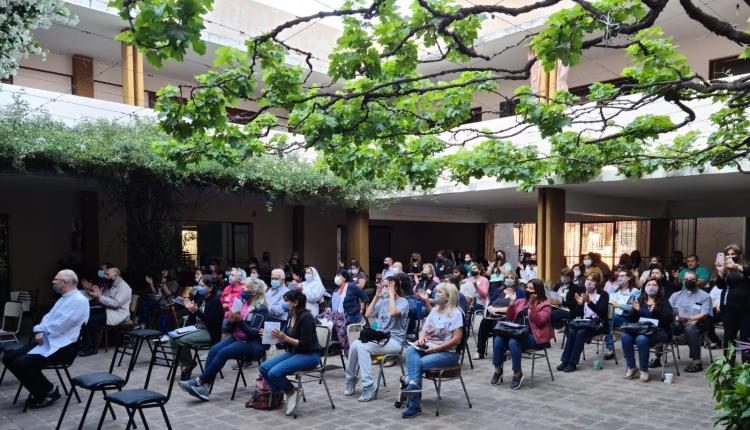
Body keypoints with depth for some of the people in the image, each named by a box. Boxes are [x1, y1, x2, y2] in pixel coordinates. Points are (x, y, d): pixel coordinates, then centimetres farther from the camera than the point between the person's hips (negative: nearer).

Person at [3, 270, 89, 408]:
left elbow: (59, 326, -22)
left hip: (62, 347, -10)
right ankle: (40, 390, 11)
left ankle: (48, 392, -2)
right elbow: (48, 318, 18)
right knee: (9, 358, 1)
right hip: (46, 340, 10)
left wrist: (41, 329, -4)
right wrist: (40, 331, -3)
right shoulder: (63, 299, 19)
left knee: (21, 363, -23)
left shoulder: (79, 301, -16)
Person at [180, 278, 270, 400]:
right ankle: (204, 387, -22)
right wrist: (231, 320, -11)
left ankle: (199, 381, -16)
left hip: (251, 343, -7)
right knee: (213, 350, -18)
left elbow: (254, 333, -16)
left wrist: (240, 321, -25)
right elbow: (229, 329, 11)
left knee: (223, 353, -26)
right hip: (235, 338, 7)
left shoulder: (261, 309, -10)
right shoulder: (241, 302, 10)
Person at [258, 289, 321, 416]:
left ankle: (291, 392, 1)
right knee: (263, 368, -8)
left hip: (309, 355, -9)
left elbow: (305, 344, -21)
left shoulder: (306, 317, -19)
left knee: (274, 372, -25)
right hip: (293, 352, 9)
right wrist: (272, 336, 4)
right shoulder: (291, 316, 7)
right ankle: (277, 395, 7)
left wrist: (285, 338, -25)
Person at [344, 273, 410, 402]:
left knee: (362, 347, -28)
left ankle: (369, 387, -24)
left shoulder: (403, 302, -3)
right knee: (355, 345, -21)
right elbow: (368, 314, 11)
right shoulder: (383, 301, 15)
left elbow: (393, 313, -24)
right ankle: (351, 379, -3)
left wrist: (391, 294, -13)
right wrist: (376, 297, 9)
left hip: (394, 341, -6)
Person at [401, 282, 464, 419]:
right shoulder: (434, 310, 15)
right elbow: (423, 330, 17)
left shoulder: (456, 313, -8)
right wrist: (421, 339, -7)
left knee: (419, 364, -25)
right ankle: (413, 383, -39)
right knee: (411, 350, -25)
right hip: (427, 348, 6)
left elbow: (456, 340, -15)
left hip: (447, 352, -6)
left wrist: (436, 349, -20)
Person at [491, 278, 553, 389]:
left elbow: (538, 321, -13)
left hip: (533, 335, -5)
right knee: (498, 339, -24)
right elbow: (509, 318, 16)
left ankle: (517, 373, -18)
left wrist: (532, 306, -22)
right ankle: (498, 370, -11)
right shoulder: (520, 301, 19)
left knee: (513, 342, -34)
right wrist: (511, 304, 1)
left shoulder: (545, 305, 4)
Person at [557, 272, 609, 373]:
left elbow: (601, 312, -19)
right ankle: (565, 361, -24)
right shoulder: (583, 293, 10)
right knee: (572, 331, -25)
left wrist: (589, 302, -33)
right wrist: (579, 304, -13)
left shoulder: (603, 295, -3)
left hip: (598, 324, -4)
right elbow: (578, 314, 7)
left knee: (580, 333, -30)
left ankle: (572, 363, -26)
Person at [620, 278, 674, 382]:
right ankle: (631, 367, -13)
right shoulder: (640, 300, 16)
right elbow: (631, 320, 15)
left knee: (641, 339, -36)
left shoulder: (663, 301, 5)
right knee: (624, 336, -27)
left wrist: (655, 311, -22)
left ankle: (644, 370, -19)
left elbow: (670, 318, -9)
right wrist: (635, 310, -5)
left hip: (659, 331, -4)